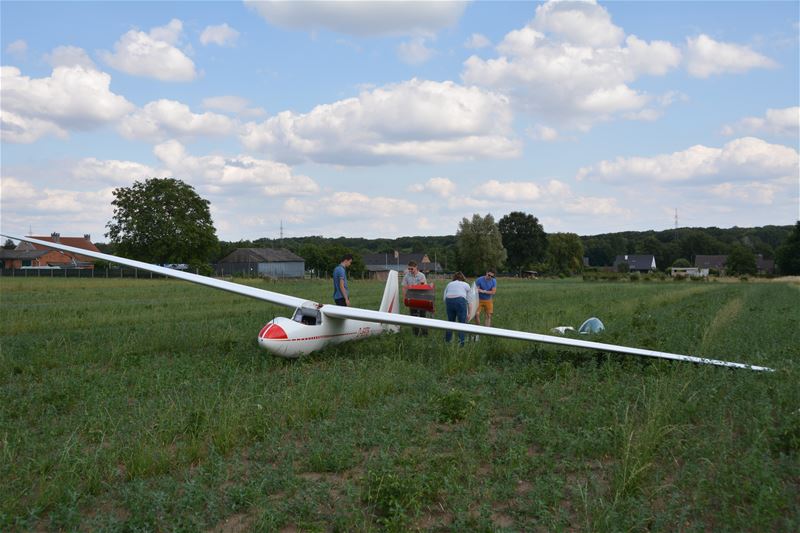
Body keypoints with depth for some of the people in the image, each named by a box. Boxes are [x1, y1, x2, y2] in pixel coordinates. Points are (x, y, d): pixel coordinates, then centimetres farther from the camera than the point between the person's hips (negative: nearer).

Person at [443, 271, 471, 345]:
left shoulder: (449, 284, 25)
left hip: (448, 301, 3)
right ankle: (461, 341, -7)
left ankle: (447, 340, 18)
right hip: (460, 301, -3)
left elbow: (444, 297, 18)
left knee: (450, 322, 15)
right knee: (462, 323, 0)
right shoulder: (466, 284, 21)